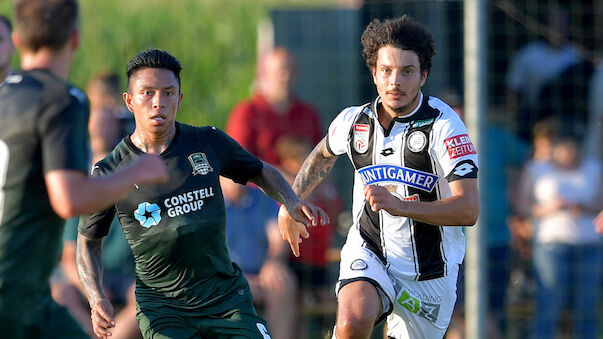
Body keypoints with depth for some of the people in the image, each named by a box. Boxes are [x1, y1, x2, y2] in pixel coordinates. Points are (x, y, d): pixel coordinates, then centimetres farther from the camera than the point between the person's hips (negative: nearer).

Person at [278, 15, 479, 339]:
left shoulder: (444, 125, -16)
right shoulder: (353, 121, -2)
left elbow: (468, 209, -25)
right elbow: (322, 155, 24)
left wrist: (400, 205, -36)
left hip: (429, 273, -1)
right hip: (368, 254, 1)